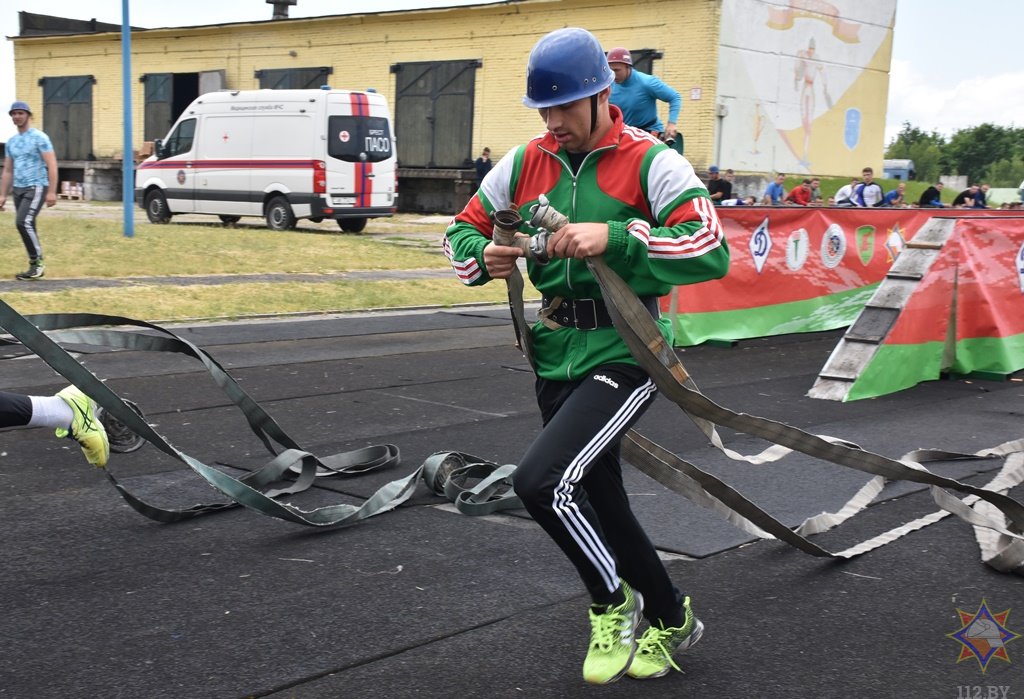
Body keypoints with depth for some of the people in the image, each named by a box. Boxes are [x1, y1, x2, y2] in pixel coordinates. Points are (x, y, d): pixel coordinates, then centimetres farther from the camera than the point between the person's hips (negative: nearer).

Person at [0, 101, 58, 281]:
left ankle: (38, 262, -13)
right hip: (18, 189, 7)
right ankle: (35, 266, 12)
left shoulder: (39, 137, -7)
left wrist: (52, 191, -20)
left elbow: (52, 165, -13)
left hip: (36, 188, -7)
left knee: (23, 222, -22)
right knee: (27, 227, 7)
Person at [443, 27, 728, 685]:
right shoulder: (525, 163, 6)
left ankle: (612, 602, 5)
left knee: (541, 479, -22)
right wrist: (483, 256, -11)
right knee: (601, 504, 16)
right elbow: (463, 230, 13)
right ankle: (672, 620, 39)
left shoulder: (651, 161, -10)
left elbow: (712, 251, -20)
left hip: (625, 352, -7)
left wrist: (613, 237, -30)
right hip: (557, 354, 7)